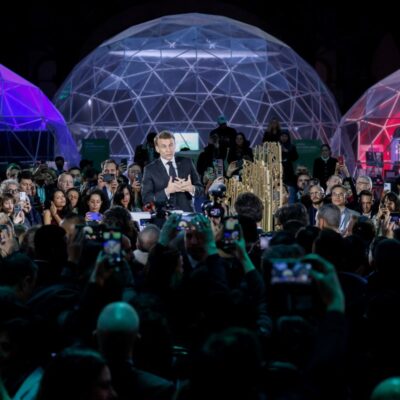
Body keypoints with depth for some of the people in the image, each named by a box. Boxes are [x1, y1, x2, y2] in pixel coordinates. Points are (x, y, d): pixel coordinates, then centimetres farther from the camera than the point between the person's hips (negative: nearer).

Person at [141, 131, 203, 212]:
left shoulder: (187, 163, 10)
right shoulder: (150, 169, 2)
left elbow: (200, 189, 12)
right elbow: (146, 199, -4)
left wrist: (191, 188, -10)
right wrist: (167, 191, -17)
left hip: (186, 213, 2)